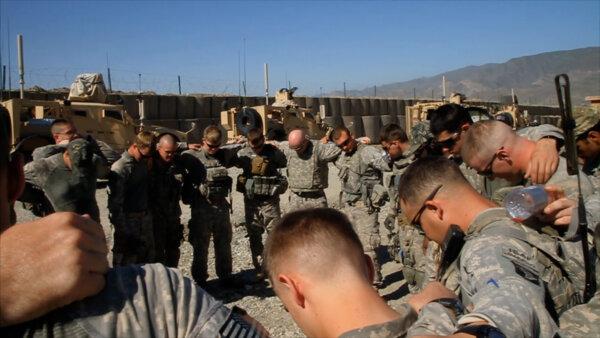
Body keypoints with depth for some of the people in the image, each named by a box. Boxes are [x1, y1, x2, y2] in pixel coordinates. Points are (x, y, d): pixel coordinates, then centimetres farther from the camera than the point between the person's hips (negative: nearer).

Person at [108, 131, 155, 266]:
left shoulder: (143, 162, 5)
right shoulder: (120, 168, -16)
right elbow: (115, 203, -17)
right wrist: (123, 233, -17)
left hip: (146, 219, 7)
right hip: (128, 223, -7)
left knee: (148, 260, 15)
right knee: (126, 264, 0)